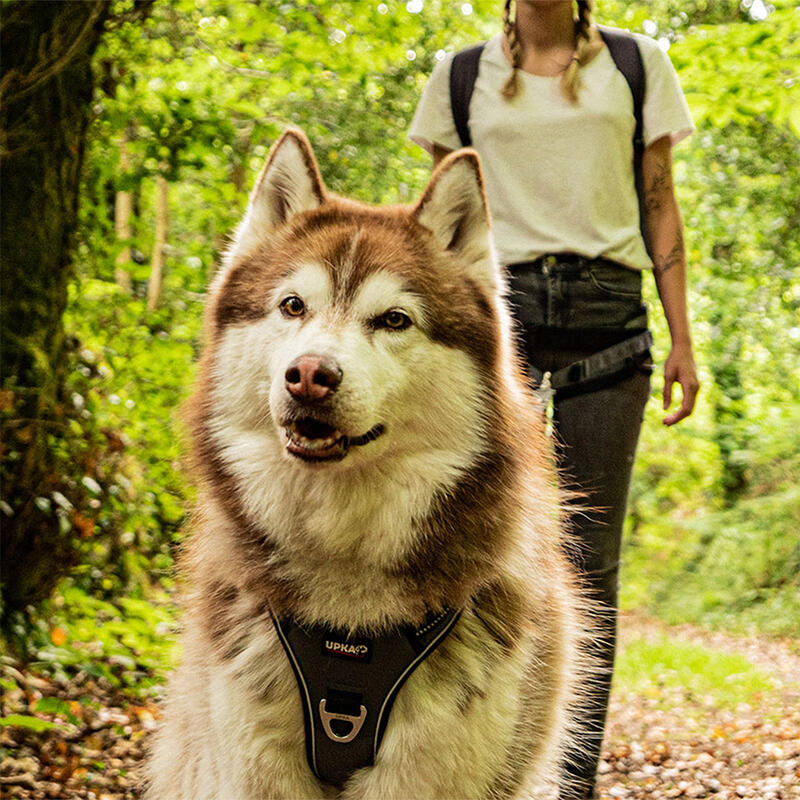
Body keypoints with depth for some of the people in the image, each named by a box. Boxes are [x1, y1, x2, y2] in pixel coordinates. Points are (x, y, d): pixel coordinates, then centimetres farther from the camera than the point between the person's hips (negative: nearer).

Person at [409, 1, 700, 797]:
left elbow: (660, 208, 11)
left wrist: (682, 340, 5)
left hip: (607, 316, 0)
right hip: (499, 307, 0)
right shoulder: (462, 74, 13)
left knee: (589, 560, -2)